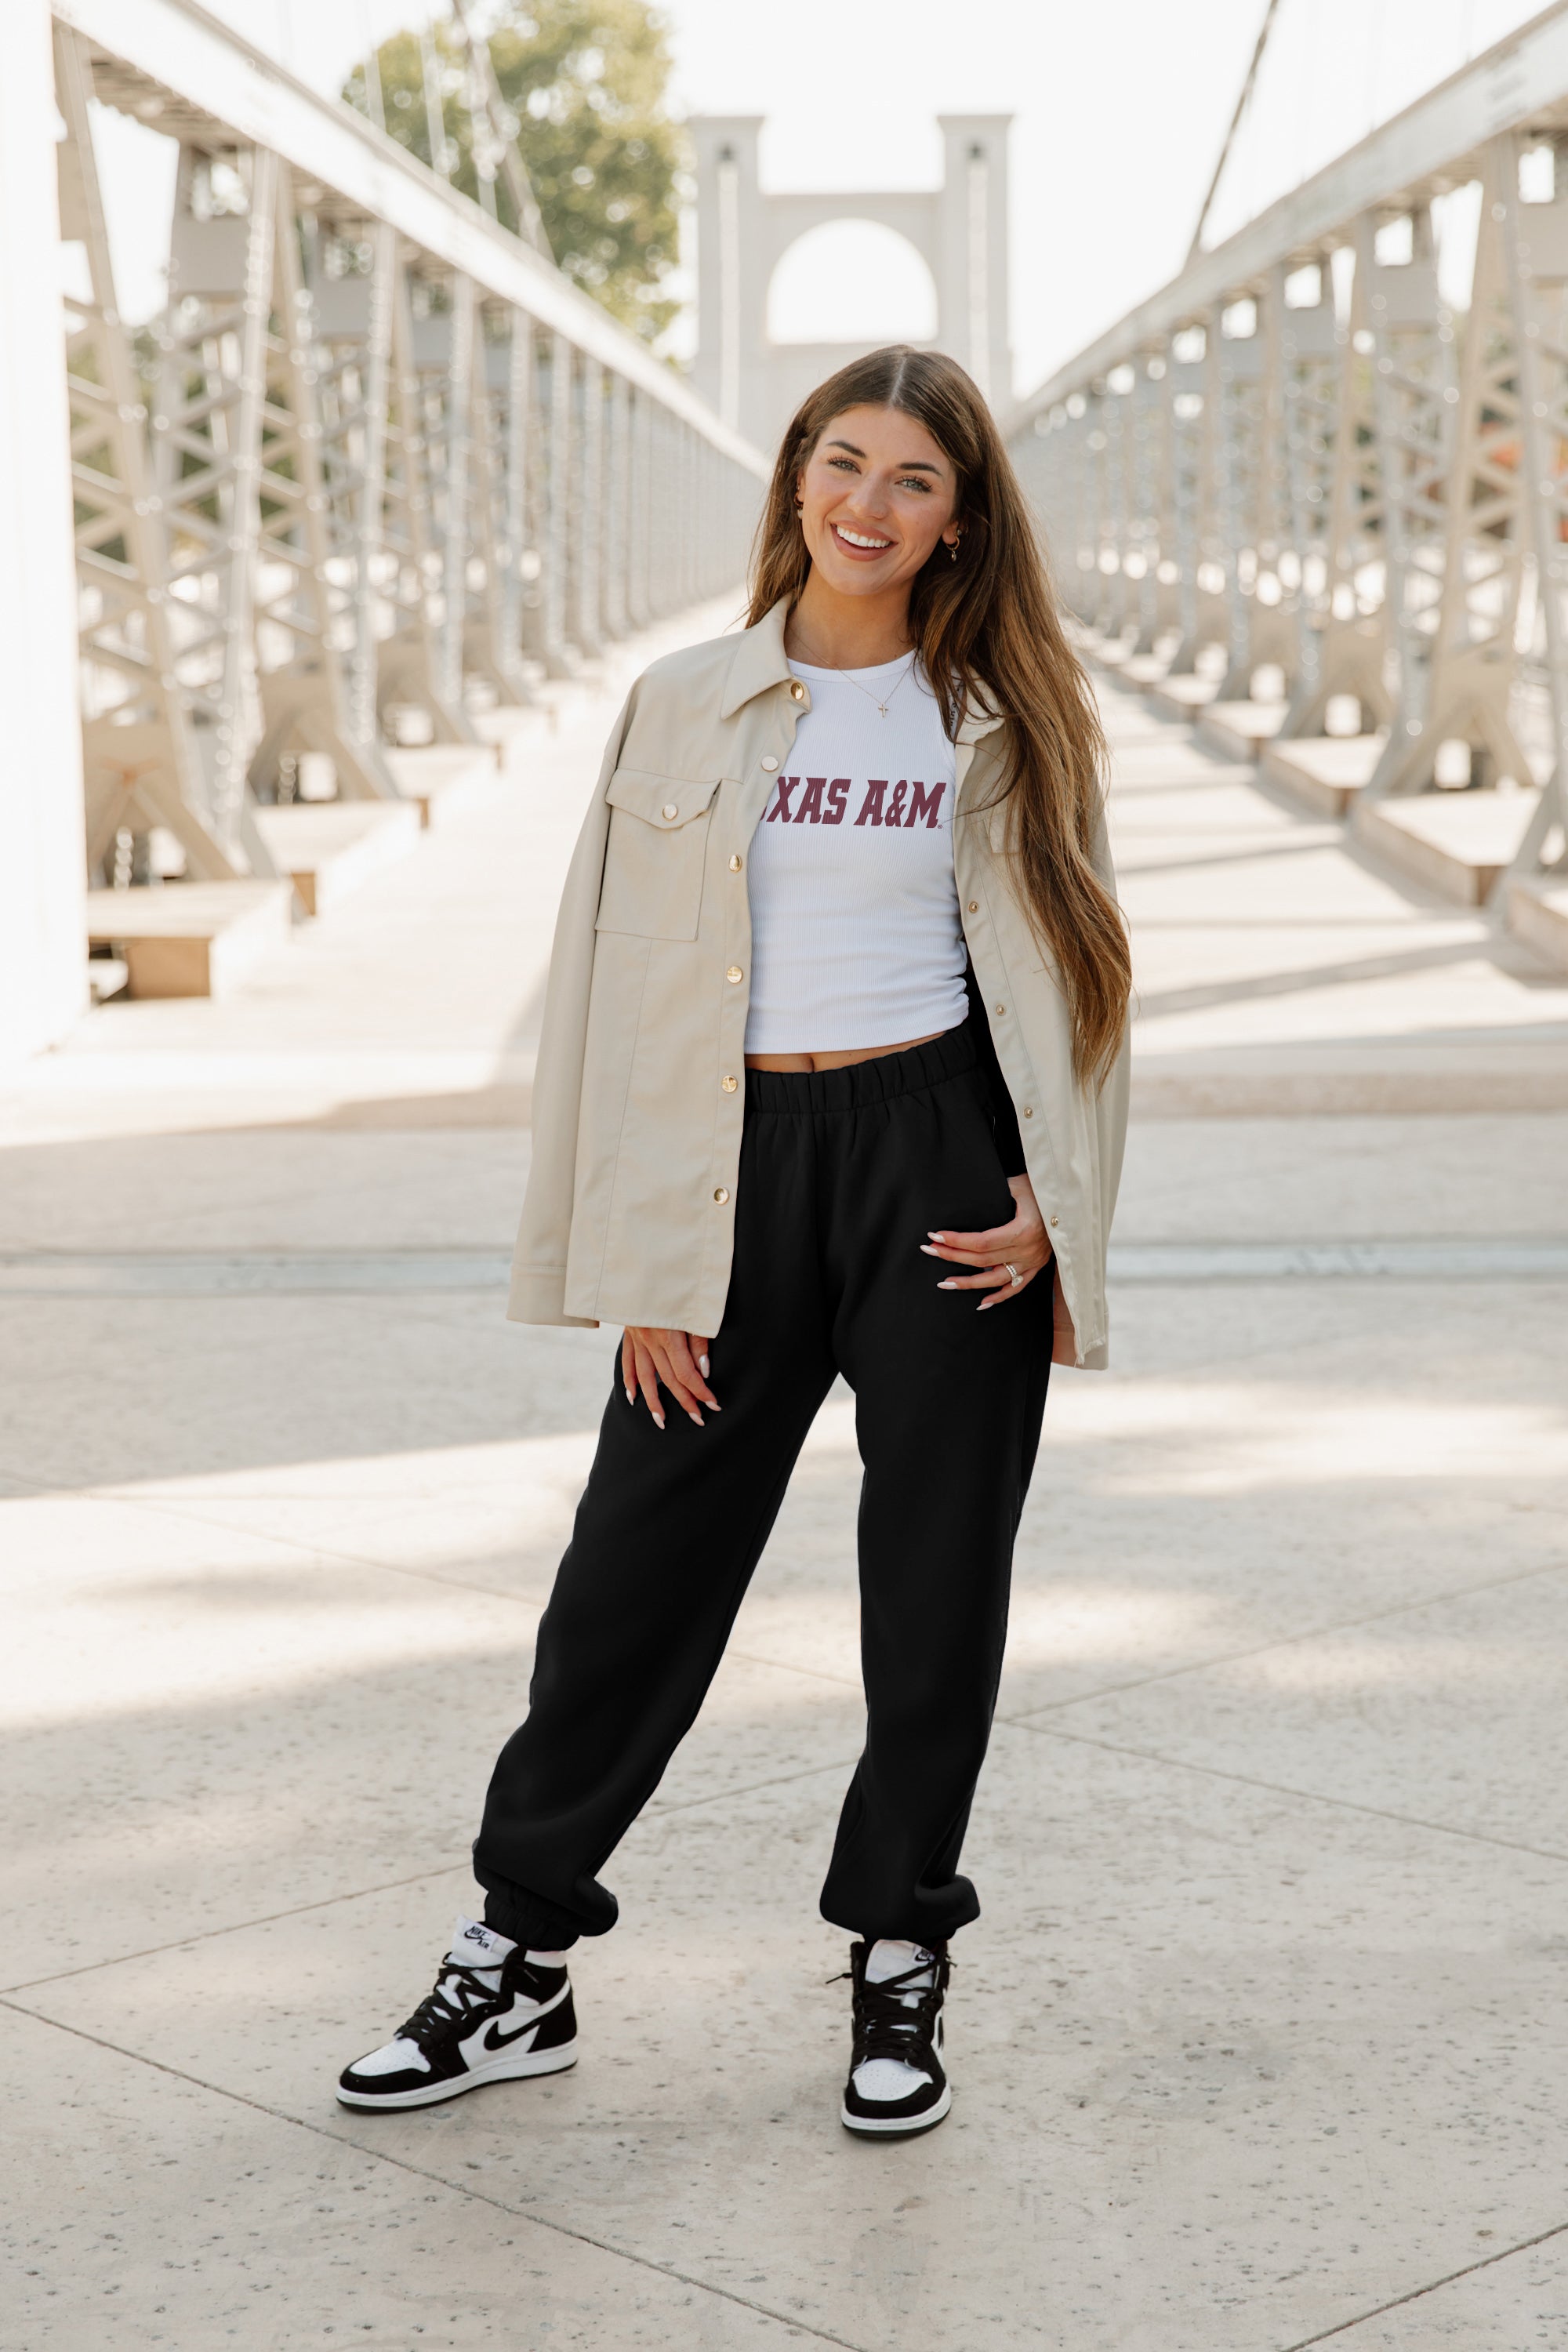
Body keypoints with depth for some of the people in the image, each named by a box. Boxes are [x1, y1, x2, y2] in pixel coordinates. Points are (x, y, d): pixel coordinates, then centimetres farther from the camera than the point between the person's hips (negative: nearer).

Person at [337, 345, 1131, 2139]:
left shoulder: (1000, 725, 5)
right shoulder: (685, 706, 5)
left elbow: (1056, 975, 8)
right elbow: (623, 980, 3)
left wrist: (1051, 1201, -5)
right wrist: (643, 1265, -2)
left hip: (939, 1158, 0)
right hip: (740, 1164, 0)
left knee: (937, 1575, 6)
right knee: (637, 1566, 4)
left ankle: (897, 1965, 22)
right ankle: (520, 1960, 17)